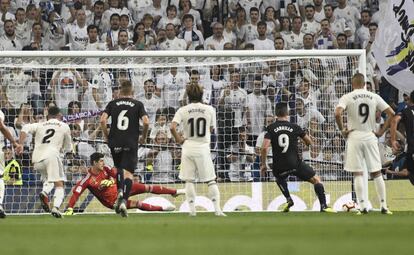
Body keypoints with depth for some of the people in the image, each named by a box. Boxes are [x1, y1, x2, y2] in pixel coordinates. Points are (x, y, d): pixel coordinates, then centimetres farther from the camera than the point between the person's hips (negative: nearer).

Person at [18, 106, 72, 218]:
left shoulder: (39, 125, 22)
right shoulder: (64, 126, 18)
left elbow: (26, 128, 4)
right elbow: (68, 148, 23)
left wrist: (20, 144, -4)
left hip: (36, 159, 4)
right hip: (51, 155, -4)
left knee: (48, 180, 26)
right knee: (59, 184, -3)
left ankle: (44, 192, -6)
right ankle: (56, 207, -26)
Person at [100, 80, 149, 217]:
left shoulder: (113, 103, 9)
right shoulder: (138, 104, 5)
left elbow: (102, 120, -4)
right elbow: (146, 121, -7)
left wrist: (106, 135, 9)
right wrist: (144, 137, 9)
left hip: (115, 143, 2)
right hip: (131, 143, -2)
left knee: (119, 168, 24)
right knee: (128, 173, -2)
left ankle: (120, 192, 1)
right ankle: (124, 200, -20)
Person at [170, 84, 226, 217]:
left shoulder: (183, 110, -3)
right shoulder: (209, 109, 0)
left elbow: (172, 127, -14)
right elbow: (212, 129, 10)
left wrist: (178, 139, 0)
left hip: (188, 147, 0)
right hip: (203, 147, 0)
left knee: (189, 180, 8)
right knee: (211, 180, 5)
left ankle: (192, 209, 1)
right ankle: (217, 209, -3)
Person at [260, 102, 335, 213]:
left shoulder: (271, 128, 2)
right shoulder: (294, 127, 4)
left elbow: (264, 147, -9)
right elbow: (310, 142, 14)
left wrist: (263, 164, 2)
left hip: (279, 166, 1)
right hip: (295, 163, -1)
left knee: (279, 178, 36)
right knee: (316, 180, 10)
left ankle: (288, 200, 16)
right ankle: (323, 206, -5)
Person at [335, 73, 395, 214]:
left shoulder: (347, 97, -4)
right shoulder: (374, 97, 4)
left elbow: (337, 113, -19)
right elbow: (391, 113, 0)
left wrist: (342, 130, -5)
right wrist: (381, 131, 6)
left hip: (354, 137, -2)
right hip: (370, 137, 2)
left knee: (358, 174, 2)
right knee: (376, 173, 7)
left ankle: (363, 206, -5)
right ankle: (384, 206, 5)